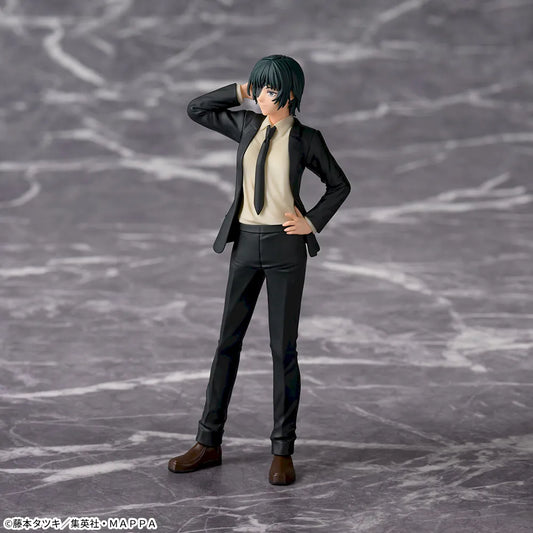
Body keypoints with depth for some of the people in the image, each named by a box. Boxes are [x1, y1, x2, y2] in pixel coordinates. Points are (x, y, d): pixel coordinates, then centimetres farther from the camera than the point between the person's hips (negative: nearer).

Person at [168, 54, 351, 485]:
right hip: (246, 244, 4)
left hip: (286, 247, -4)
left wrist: (312, 223, -4)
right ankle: (209, 443, 14)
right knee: (229, 340, 6)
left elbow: (340, 185, 9)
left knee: (283, 347, -2)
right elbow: (195, 110, 11)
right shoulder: (248, 125, 8)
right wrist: (241, 91, 4)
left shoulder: (306, 139, -1)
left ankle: (283, 452, 7)